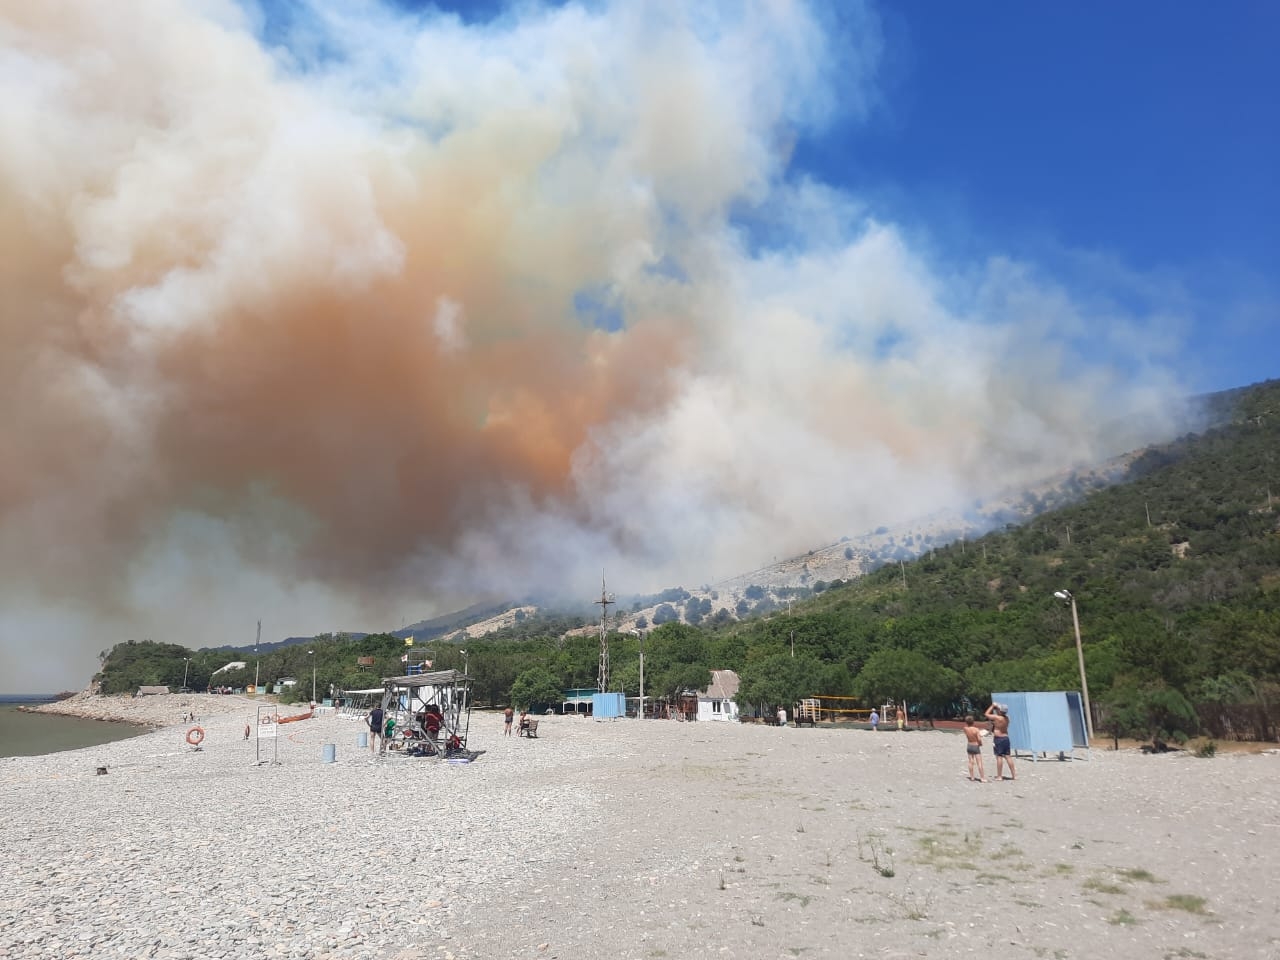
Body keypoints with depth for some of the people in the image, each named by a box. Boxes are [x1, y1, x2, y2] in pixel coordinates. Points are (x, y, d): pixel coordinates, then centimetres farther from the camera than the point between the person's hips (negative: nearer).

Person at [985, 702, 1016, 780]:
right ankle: (1014, 775, 14)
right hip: (1006, 738, 7)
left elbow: (987, 714, -7)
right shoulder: (1007, 718, 3)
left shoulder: (997, 717, -18)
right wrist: (996, 707, 13)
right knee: (1008, 757, 10)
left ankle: (999, 776, 1)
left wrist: (992, 706, -1)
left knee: (999, 757, -2)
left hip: (998, 738, -7)